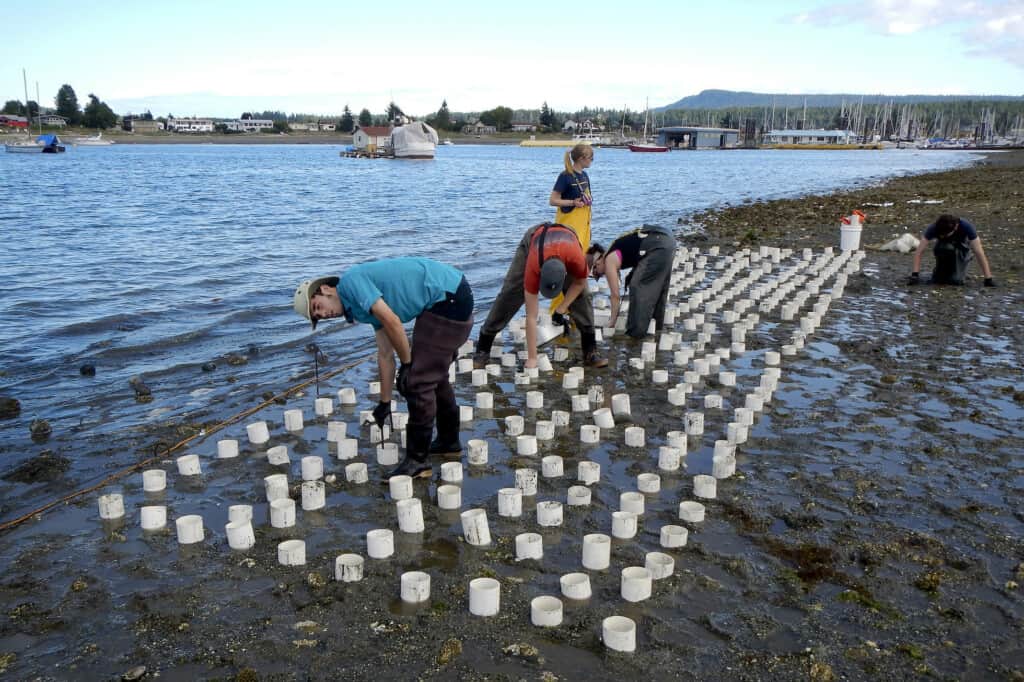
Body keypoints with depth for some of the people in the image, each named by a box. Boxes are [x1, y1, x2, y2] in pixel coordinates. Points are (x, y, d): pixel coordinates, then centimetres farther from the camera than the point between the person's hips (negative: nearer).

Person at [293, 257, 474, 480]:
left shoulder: (351, 281, -7)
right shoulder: (365, 303, 19)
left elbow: (392, 322, -17)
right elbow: (385, 355, 22)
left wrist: (406, 364, -5)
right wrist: (385, 402, 24)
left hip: (449, 298, -10)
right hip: (453, 300, 10)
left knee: (419, 380, -6)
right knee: (433, 374, 23)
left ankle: (417, 461, 3)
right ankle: (449, 440, 38)